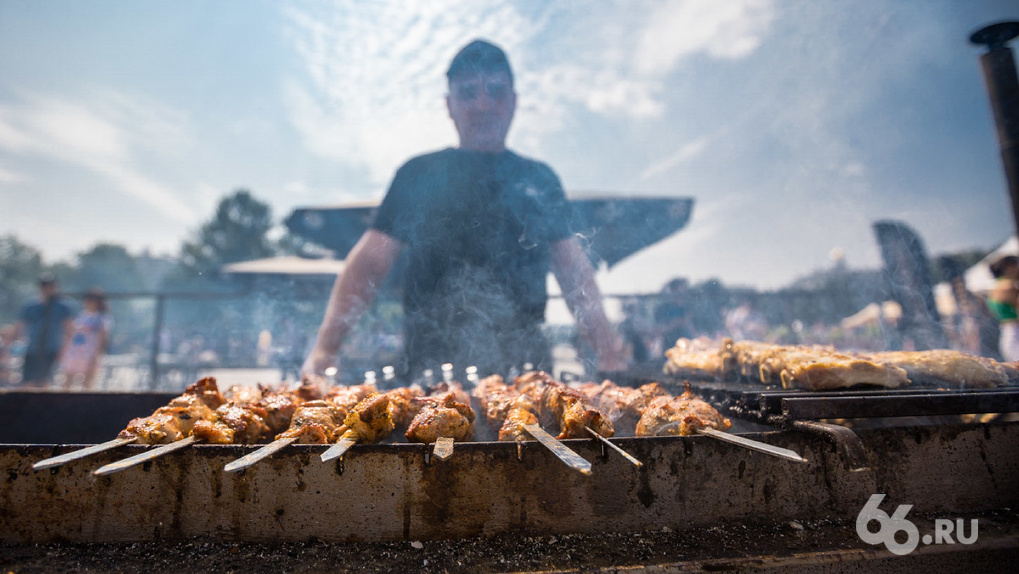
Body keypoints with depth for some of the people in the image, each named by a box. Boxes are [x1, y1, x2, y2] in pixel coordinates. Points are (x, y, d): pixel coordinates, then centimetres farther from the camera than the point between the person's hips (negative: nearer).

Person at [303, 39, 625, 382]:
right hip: (430, 366, -1)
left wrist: (609, 352, -2)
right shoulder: (419, 174, 7)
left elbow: (574, 269, 9)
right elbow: (368, 263, 3)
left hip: (523, 365, 2)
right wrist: (324, 349, -7)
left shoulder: (539, 179, 13)